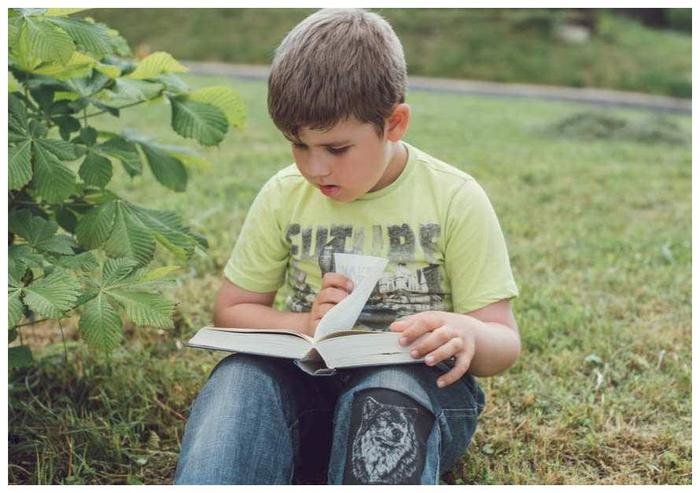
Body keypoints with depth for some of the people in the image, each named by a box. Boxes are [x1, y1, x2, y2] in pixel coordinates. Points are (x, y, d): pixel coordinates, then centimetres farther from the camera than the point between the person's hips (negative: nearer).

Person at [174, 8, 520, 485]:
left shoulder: (455, 199, -4)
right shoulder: (283, 195, 3)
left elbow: (504, 343, -3)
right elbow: (232, 310, 11)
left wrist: (465, 332, -28)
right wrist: (307, 323, -11)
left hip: (416, 380, -2)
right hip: (308, 381, 3)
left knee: (384, 396, -37)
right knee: (239, 377, -30)